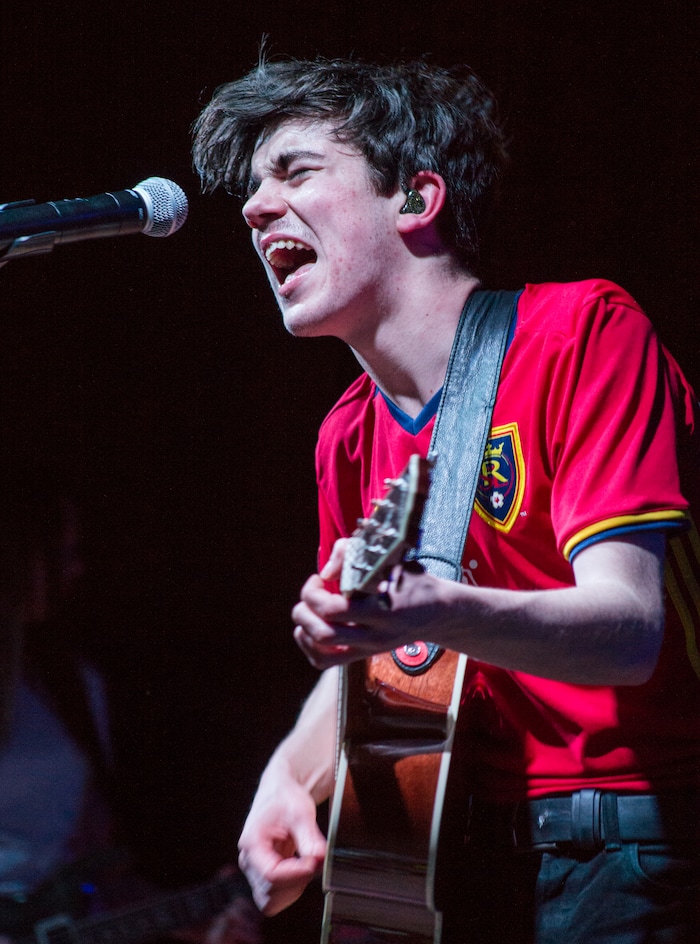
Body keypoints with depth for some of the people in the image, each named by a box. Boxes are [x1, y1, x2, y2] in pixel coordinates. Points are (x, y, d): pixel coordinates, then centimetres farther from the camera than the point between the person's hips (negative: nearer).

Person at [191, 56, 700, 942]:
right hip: (471, 857, 6)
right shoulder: (350, 438, 11)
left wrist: (435, 613, -37)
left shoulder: (581, 331, -10)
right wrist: (291, 778, -1)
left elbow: (629, 629, -20)